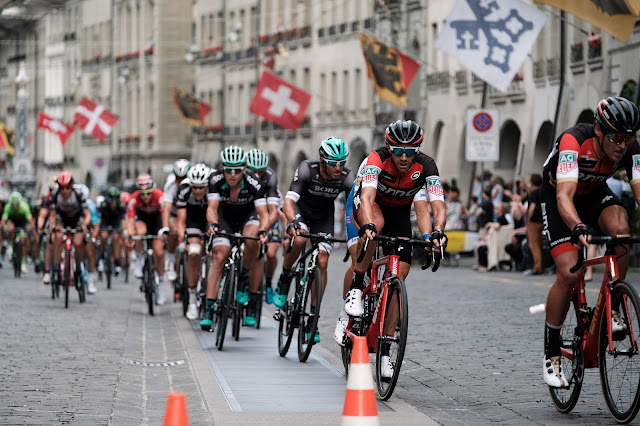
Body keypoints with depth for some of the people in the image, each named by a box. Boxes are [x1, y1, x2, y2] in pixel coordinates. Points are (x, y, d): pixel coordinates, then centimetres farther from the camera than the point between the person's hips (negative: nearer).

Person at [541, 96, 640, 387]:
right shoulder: (573, 141, -37)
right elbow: (564, 196, -47)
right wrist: (578, 229, -65)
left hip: (595, 195, 4)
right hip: (557, 199, -4)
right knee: (569, 273, -19)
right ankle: (551, 353, -2)